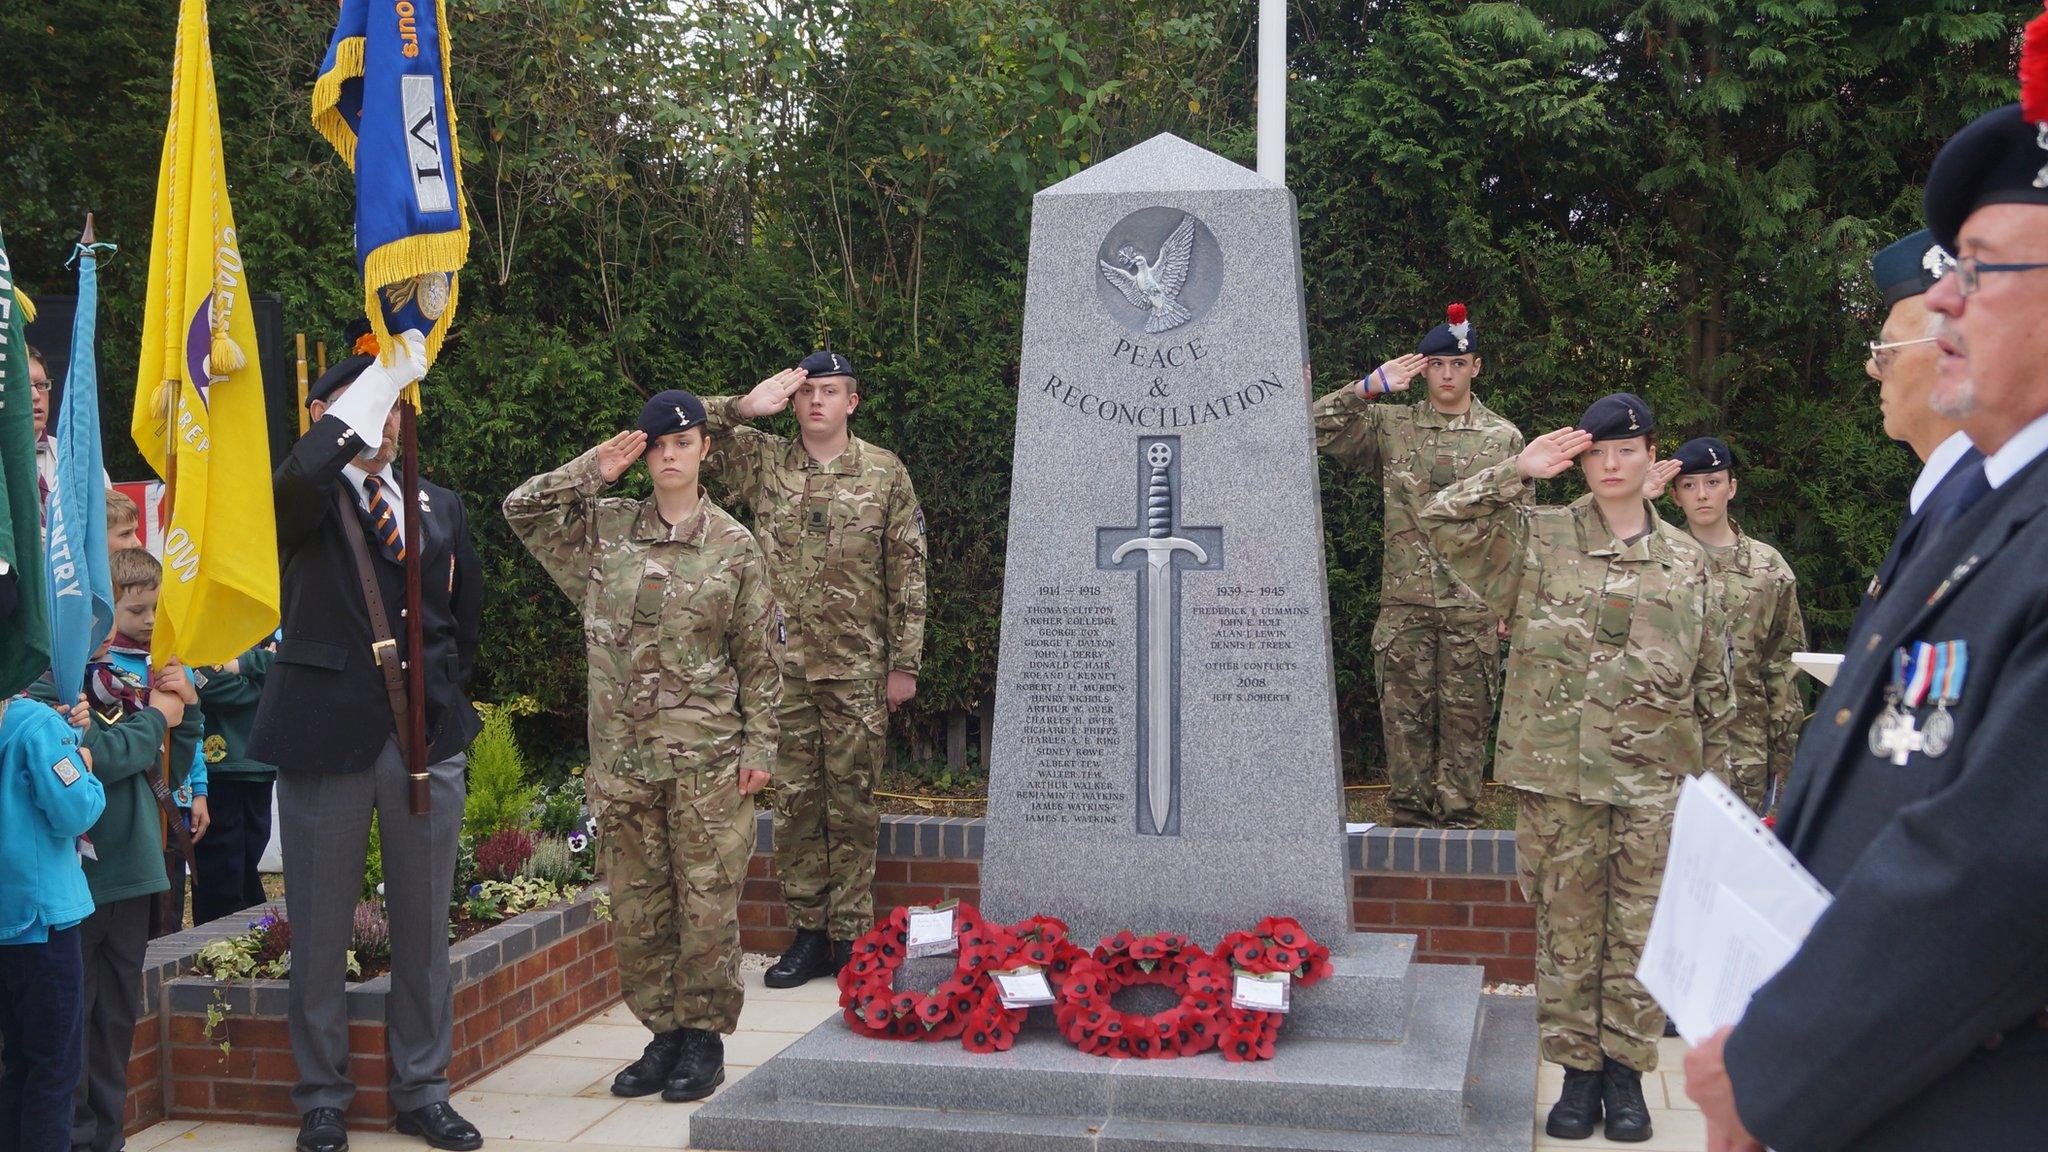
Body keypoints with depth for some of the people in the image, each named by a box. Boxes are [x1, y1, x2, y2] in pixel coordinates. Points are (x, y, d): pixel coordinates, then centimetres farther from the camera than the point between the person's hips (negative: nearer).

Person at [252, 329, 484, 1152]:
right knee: (320, 930, 5)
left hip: (427, 736, 4)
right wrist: (385, 372, -25)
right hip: (327, 734, -3)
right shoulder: (302, 503, 0)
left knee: (424, 927, 9)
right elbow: (305, 470, -25)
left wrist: (441, 689, 11)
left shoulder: (440, 507, 14)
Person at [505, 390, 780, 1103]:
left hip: (707, 760, -3)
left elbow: (760, 659, 3)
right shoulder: (604, 529, 8)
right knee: (636, 905, 8)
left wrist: (759, 747, -1)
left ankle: (702, 1039, 13)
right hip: (623, 757, 3)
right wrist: (593, 472, -1)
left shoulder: (734, 547, 2)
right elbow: (521, 507, 5)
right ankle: (663, 1034, 20)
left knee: (707, 903, 0)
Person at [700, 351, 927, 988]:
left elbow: (908, 573, 3)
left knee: (852, 803, 3)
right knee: (794, 800, 6)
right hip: (783, 665, 2)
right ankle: (808, 934, 15)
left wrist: (904, 662, -2)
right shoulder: (762, 462, 7)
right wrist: (745, 407, -8)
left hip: (858, 670, -1)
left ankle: (851, 938, 10)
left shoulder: (886, 473, 4)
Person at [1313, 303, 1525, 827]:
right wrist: (1370, 388, -6)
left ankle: (1458, 819, 10)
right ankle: (1409, 818, 12)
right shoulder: (1391, 426, 9)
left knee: (1466, 717, 2)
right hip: (1403, 603, 1)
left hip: (1473, 606, 0)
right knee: (1404, 716, 3)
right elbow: (1318, 429, 1)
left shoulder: (1503, 438, 9)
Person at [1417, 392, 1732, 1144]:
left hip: (1655, 777, 1)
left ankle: (1626, 1070, 15)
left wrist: (1715, 776, 11)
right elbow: (1442, 519, -7)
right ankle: (1577, 1069, 16)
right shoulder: (1536, 541, 4)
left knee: (1640, 928, 4)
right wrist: (1519, 472, -9)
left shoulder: (1686, 561, 10)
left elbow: (1711, 680, 13)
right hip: (1556, 771, -1)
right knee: (1565, 926, 5)